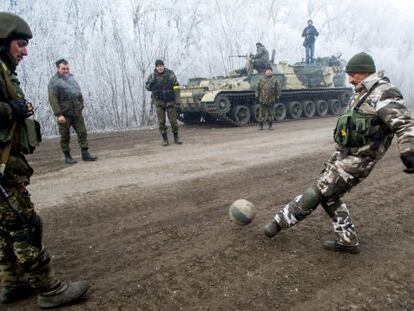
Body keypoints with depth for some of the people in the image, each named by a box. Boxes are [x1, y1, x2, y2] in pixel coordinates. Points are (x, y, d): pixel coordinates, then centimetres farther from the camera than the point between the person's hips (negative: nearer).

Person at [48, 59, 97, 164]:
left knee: (82, 132, 2)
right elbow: (53, 100, -13)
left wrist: (81, 107, 14)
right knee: (65, 136, 3)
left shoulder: (71, 78, 15)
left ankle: (85, 154, 7)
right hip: (64, 114, -5)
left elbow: (79, 93, 20)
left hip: (77, 113, 6)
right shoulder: (54, 82, -5)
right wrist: (58, 114, -20)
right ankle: (67, 156, 13)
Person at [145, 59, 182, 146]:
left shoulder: (170, 73, -1)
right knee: (161, 121, 3)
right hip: (159, 101, 1)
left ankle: (176, 137, 16)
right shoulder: (152, 76, 4)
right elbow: (148, 87, 0)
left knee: (173, 120, 1)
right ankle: (165, 139, 12)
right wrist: (152, 80, -14)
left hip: (170, 101, -1)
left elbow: (176, 85, 2)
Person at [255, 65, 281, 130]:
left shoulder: (274, 80, -1)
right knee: (262, 113, 3)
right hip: (262, 100, 0)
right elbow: (257, 88, 6)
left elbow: (278, 90, 4)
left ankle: (270, 125, 18)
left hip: (271, 100, 0)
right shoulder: (262, 80, 0)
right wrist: (257, 96, 4)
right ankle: (260, 125, 11)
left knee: (270, 113, 7)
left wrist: (277, 97, 2)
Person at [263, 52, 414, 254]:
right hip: (342, 154, 10)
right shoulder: (364, 93, 14)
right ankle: (347, 241, 24)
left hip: (355, 162, -10)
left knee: (317, 193, -3)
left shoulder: (383, 94, -16)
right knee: (329, 196, 14)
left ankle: (281, 221, 10)